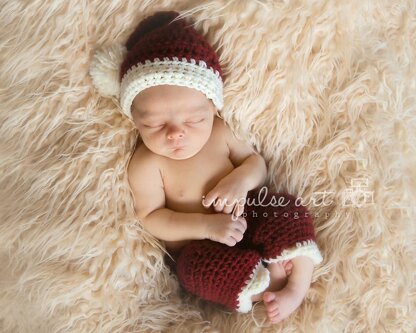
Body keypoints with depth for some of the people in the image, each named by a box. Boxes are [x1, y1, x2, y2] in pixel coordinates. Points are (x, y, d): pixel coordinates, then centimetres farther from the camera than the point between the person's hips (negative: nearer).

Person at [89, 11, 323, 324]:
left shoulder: (218, 132, -6)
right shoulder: (146, 165, -18)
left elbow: (256, 161, 5)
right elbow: (151, 218, -16)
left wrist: (242, 179, -19)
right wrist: (205, 226, -27)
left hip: (244, 218, 5)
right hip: (198, 247, -4)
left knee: (290, 212, -15)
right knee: (205, 269, -33)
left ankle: (297, 287, -15)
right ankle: (275, 283, -12)